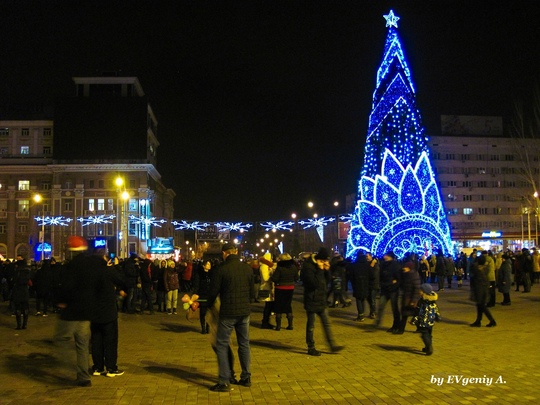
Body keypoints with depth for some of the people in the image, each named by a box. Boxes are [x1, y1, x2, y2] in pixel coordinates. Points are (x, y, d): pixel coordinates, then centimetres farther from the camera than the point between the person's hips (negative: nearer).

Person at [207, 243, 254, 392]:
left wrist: (209, 306, 12)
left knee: (222, 345, 3)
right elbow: (252, 291, 10)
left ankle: (224, 382, 1)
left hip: (228, 313, -5)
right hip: (245, 312, 5)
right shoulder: (248, 269, 3)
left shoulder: (222, 269, -13)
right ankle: (246, 378, 22)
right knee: (244, 344, 16)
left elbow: (213, 291, -7)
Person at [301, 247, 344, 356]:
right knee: (311, 325, 3)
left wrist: (327, 270, -3)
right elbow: (314, 283, -25)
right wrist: (320, 270, -23)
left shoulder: (321, 266, 8)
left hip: (321, 300, 8)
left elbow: (327, 281, 11)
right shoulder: (308, 266, -17)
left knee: (326, 323, 12)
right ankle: (311, 348, 13)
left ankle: (332, 345, 18)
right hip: (312, 301, -8)